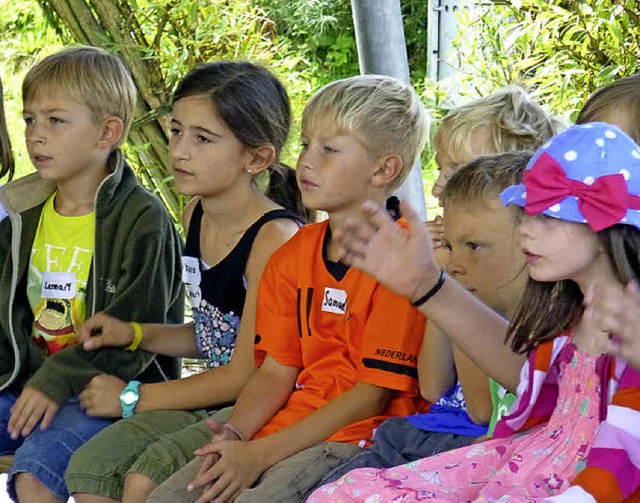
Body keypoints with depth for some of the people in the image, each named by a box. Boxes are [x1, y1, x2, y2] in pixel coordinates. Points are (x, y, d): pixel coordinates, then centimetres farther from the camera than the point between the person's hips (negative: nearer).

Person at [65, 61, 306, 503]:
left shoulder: (274, 236, -20)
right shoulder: (197, 217, 7)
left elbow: (247, 374, -18)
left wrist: (133, 398, -10)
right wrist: (133, 334, 4)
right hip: (211, 402, 9)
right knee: (88, 467, -3)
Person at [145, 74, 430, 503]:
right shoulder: (294, 253, 14)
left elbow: (374, 393, -13)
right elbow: (276, 371, 11)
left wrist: (262, 452, -16)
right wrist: (233, 435, -9)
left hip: (360, 438, -7)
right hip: (292, 426, 7)